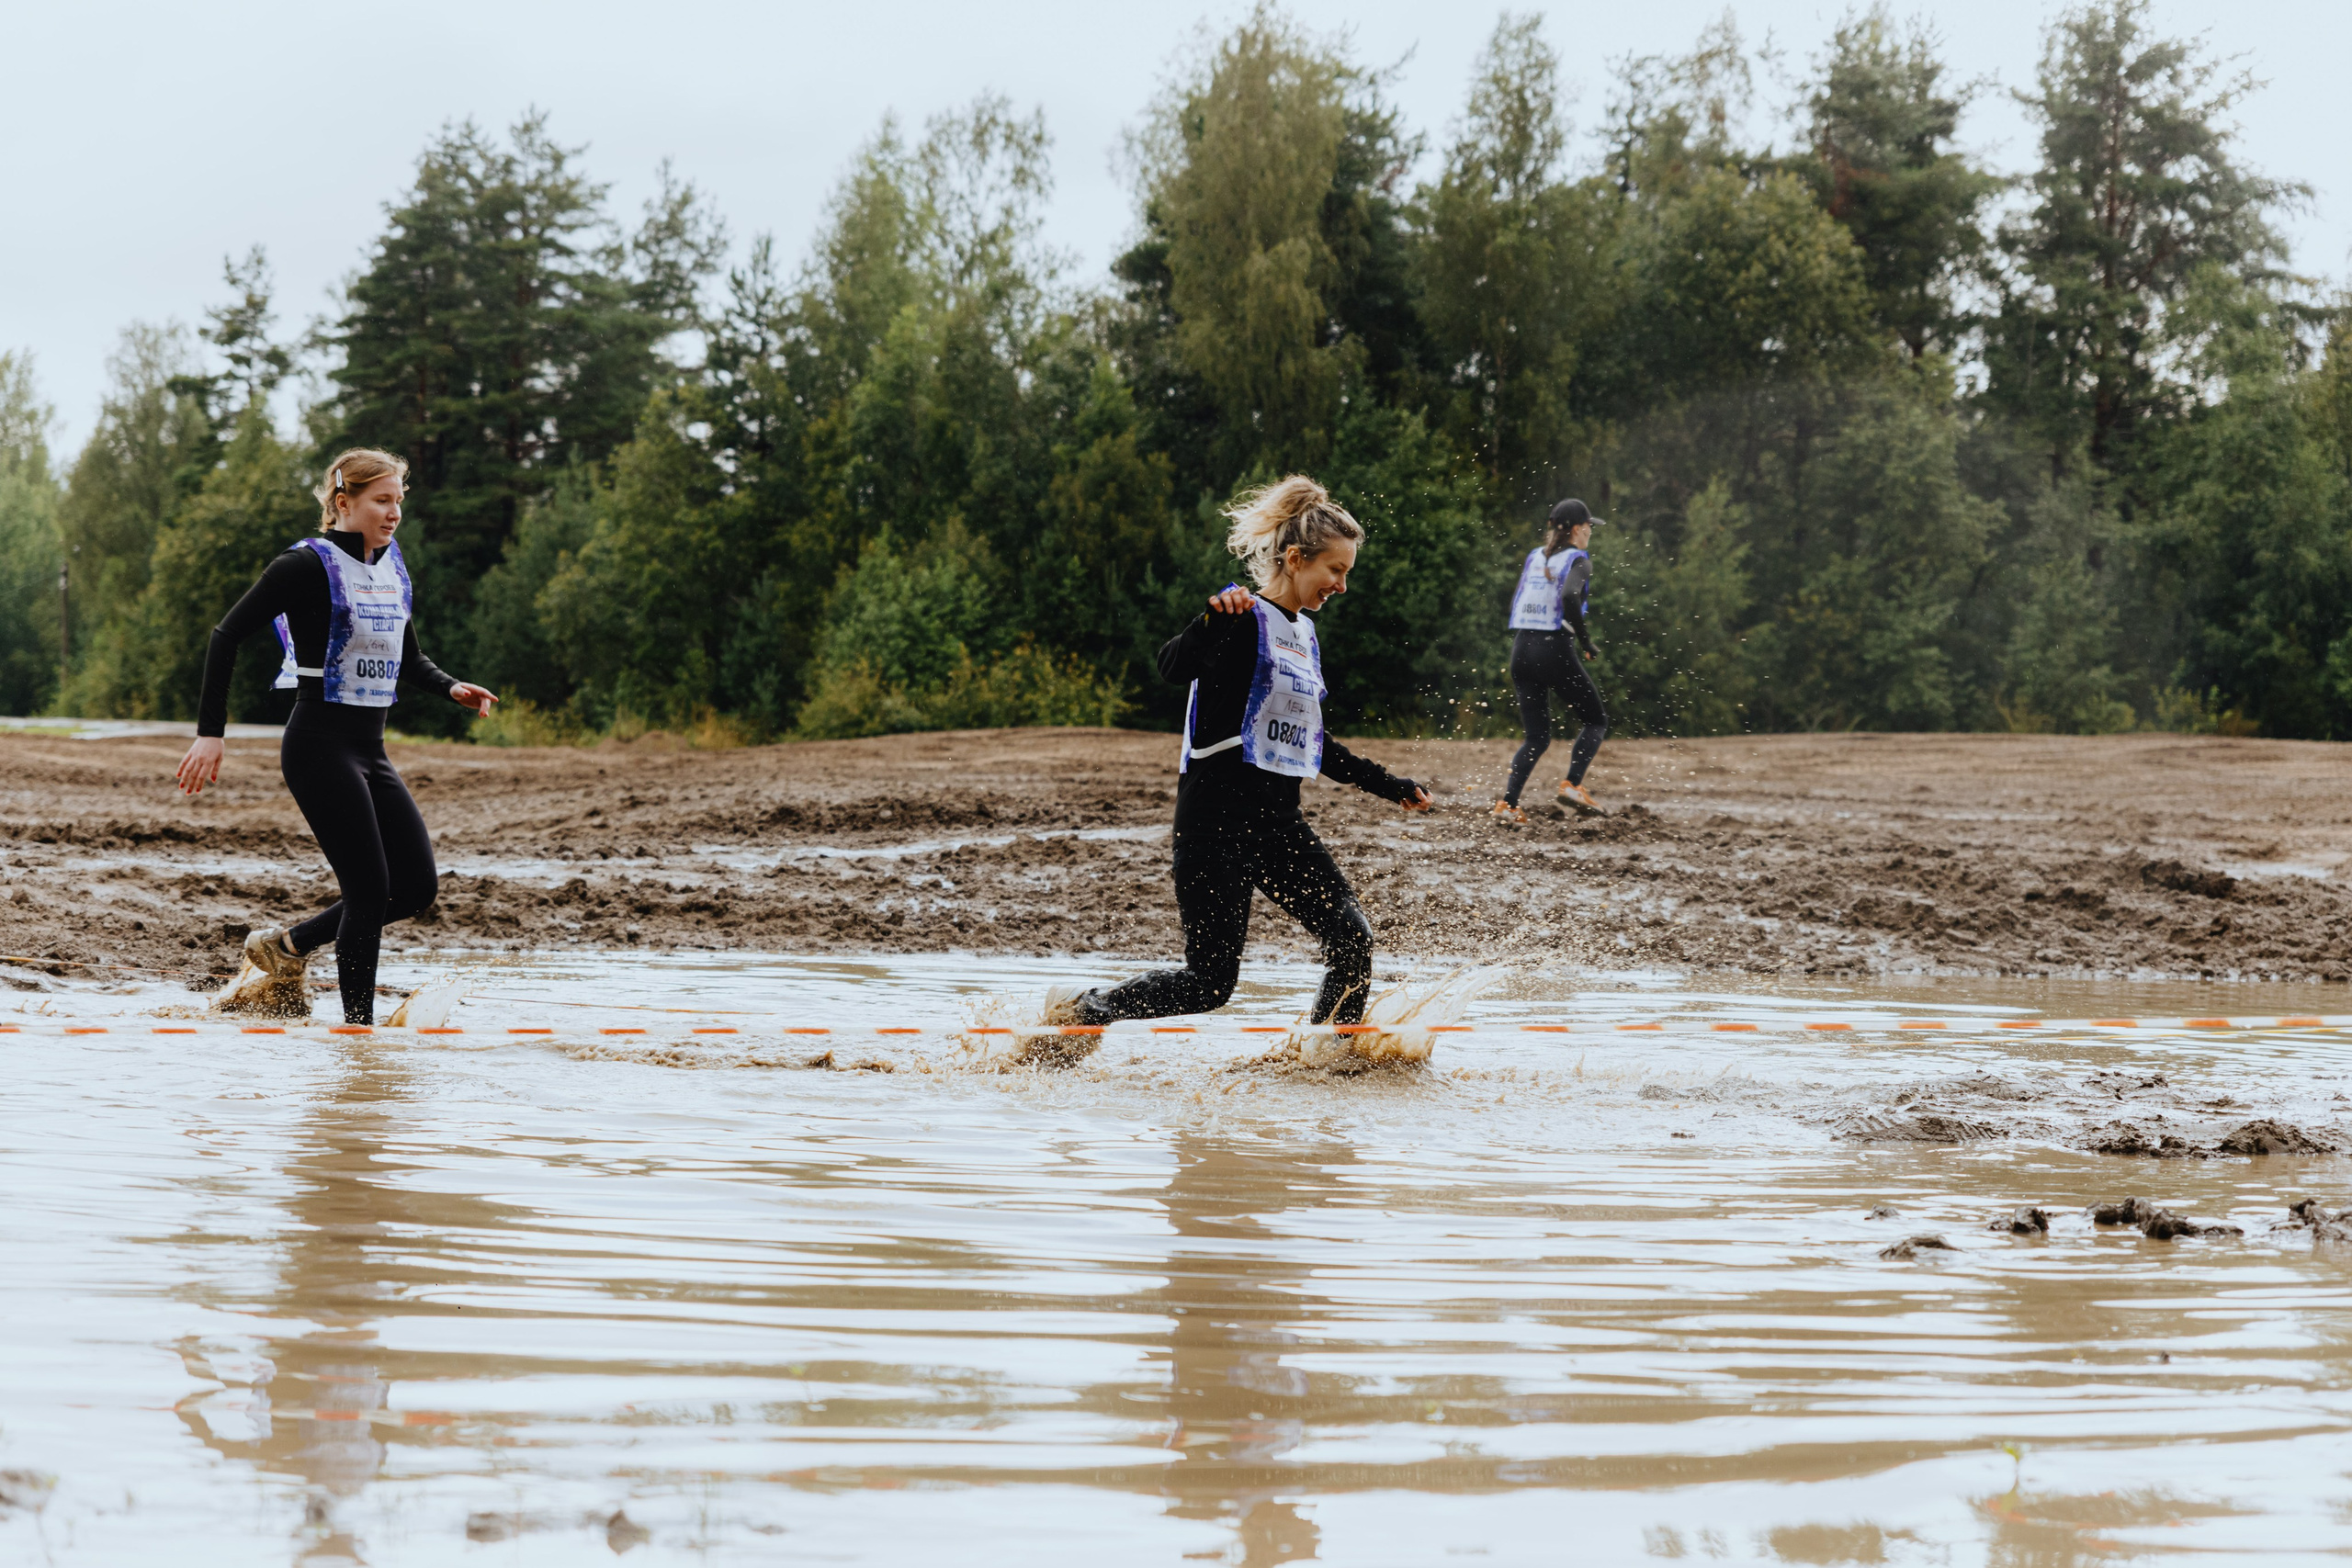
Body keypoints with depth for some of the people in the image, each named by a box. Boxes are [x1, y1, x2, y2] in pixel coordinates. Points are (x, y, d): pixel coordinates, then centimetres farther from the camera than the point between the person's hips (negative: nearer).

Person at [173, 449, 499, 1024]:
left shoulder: (393, 567, 12)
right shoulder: (310, 565, -10)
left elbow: (406, 657, 25)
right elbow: (227, 636, -10)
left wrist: (452, 688, 4)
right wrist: (210, 732, -14)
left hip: (370, 750, 8)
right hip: (321, 745, -8)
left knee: (416, 888, 4)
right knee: (370, 890, -10)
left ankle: (289, 943, 21)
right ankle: (359, 1023, 1)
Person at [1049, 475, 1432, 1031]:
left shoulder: (1305, 634, 16)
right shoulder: (1242, 619, -10)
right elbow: (1173, 667, -30)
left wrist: (1389, 786, 29)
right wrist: (1213, 618, -48)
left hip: (1278, 819, 8)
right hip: (1218, 817, -8)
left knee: (1352, 938, -7)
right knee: (1210, 982, -4)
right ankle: (1081, 1009, 16)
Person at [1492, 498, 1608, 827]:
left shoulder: (1534, 557, 15)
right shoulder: (1577, 560, -4)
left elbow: (1515, 604, 18)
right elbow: (1569, 596, -23)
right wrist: (1585, 640, -14)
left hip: (1520, 649, 6)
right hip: (1554, 649, -6)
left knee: (1537, 738, 12)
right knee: (1596, 720, 12)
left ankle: (1508, 803, -4)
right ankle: (1572, 785, -6)